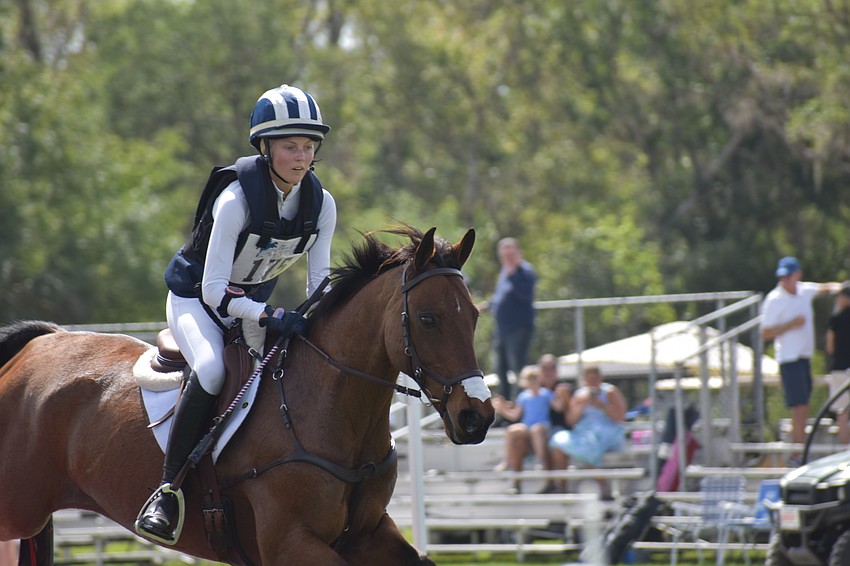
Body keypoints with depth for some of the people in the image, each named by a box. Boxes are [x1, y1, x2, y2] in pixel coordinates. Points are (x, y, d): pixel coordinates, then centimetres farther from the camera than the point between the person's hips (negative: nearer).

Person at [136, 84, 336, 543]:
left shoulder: (321, 204, -11)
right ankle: (168, 488, -29)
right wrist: (270, 317, -42)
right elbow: (215, 290, -30)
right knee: (211, 370, -34)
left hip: (256, 301, 7)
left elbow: (320, 281, -2)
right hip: (196, 298, -7)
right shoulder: (236, 199, -28)